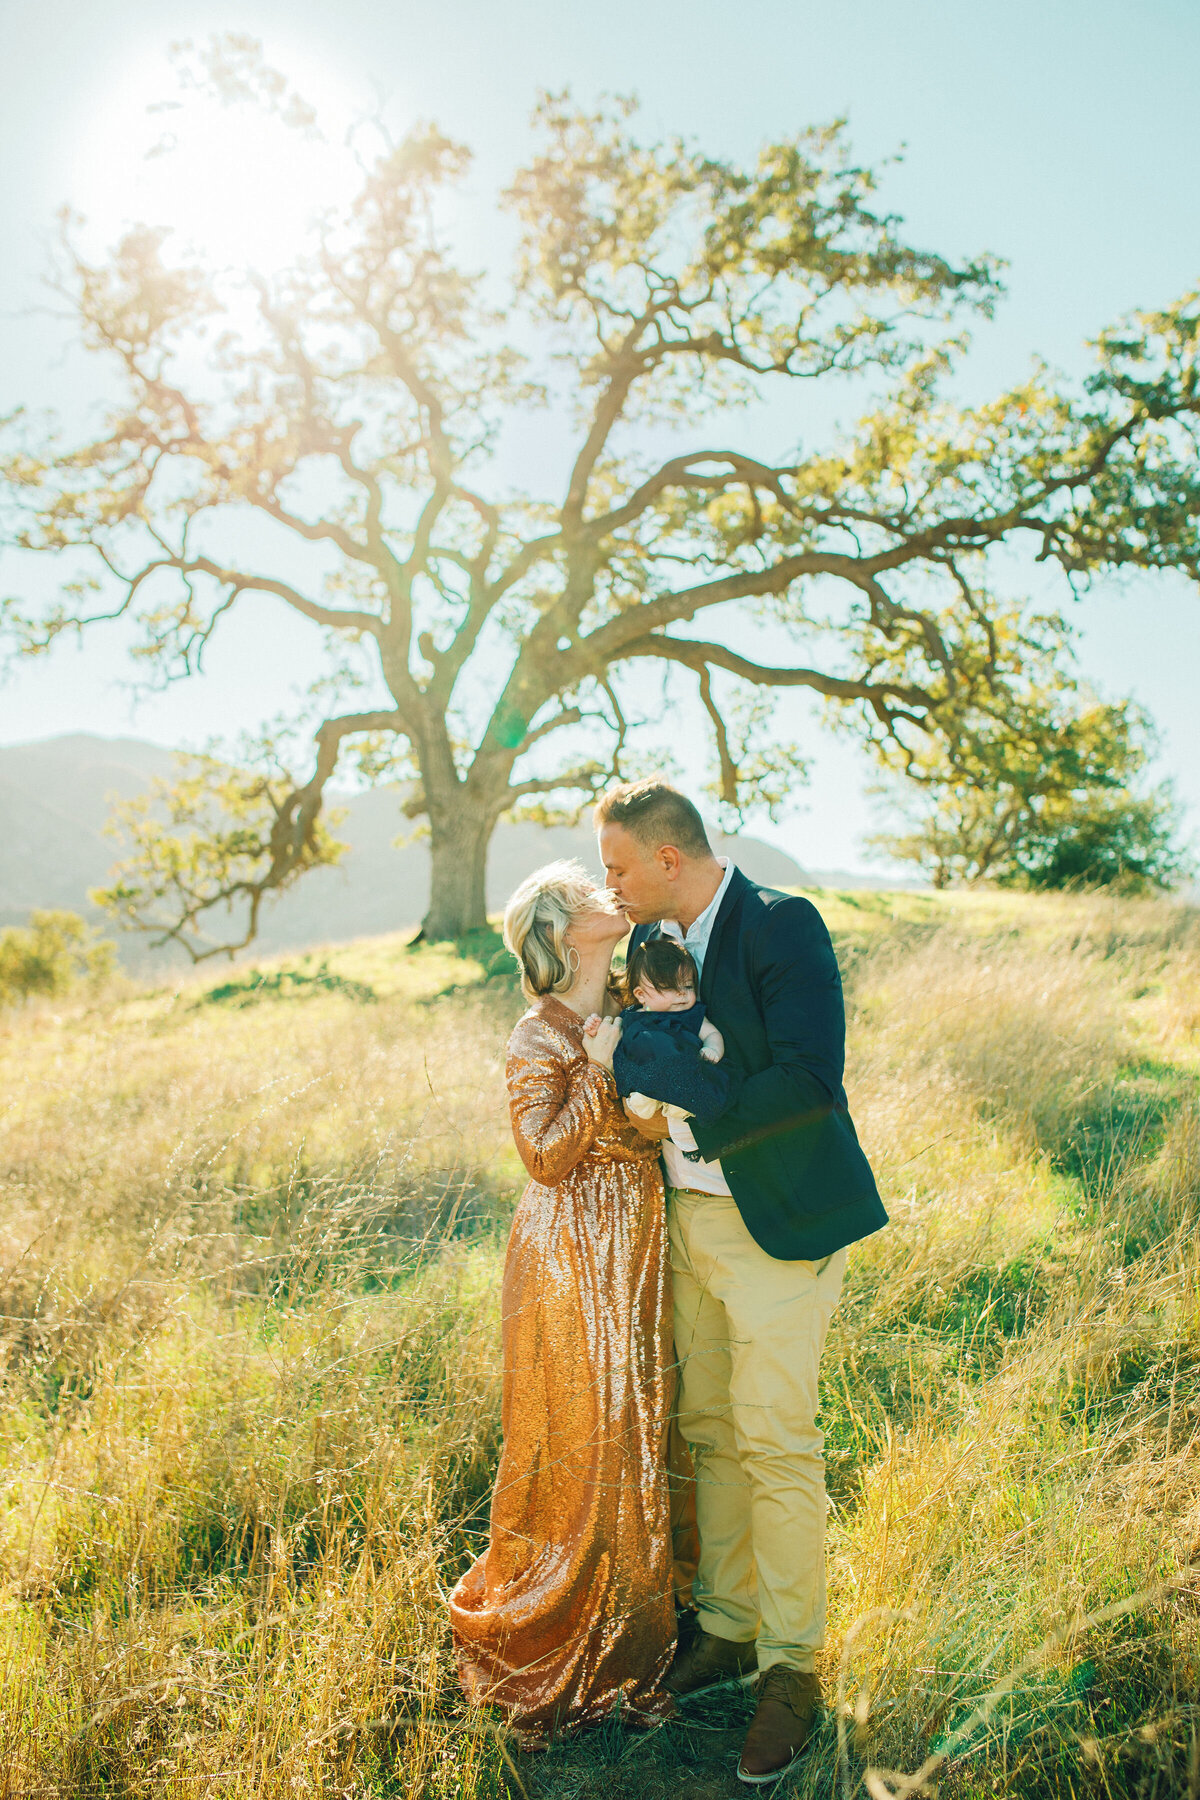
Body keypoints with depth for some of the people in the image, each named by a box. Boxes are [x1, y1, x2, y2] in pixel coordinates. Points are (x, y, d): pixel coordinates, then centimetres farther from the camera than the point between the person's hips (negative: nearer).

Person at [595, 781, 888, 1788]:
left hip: (780, 1223, -7)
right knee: (709, 1430, 15)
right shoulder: (651, 939, 8)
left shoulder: (783, 927, -16)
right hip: (690, 1217, 7)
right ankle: (726, 1628, 33)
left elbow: (811, 1080, -25)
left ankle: (792, 1668, 17)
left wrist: (683, 1123, -18)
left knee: (775, 1441, -1)